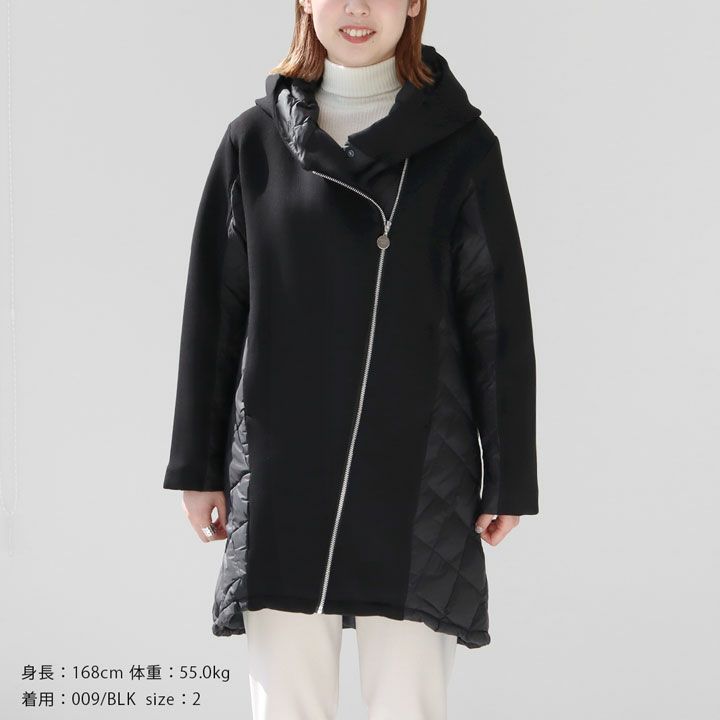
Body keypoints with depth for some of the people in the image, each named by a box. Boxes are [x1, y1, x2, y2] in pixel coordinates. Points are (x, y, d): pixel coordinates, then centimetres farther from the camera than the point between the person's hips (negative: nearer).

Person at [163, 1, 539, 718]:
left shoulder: (460, 146, 2)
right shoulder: (255, 139, 6)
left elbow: (500, 321, 3)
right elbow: (213, 309, 9)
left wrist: (508, 477, 2)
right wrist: (198, 466, 8)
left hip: (418, 475, -1)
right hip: (281, 481, 1)